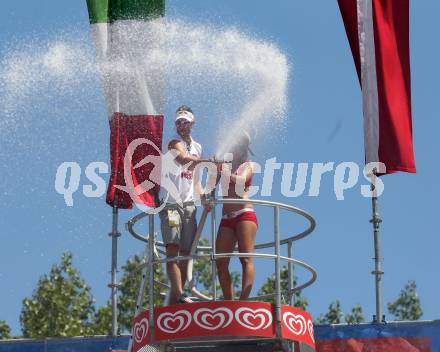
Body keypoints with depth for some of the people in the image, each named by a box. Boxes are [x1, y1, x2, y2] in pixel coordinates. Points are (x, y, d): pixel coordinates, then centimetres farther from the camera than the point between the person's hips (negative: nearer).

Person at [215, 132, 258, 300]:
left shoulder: (247, 166, 11)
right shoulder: (223, 165, 21)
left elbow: (241, 180, -9)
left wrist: (226, 173, -23)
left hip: (245, 214, -4)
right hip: (226, 219, 4)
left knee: (246, 259, -16)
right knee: (221, 262, -7)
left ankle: (244, 301, -27)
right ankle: (228, 303, -8)